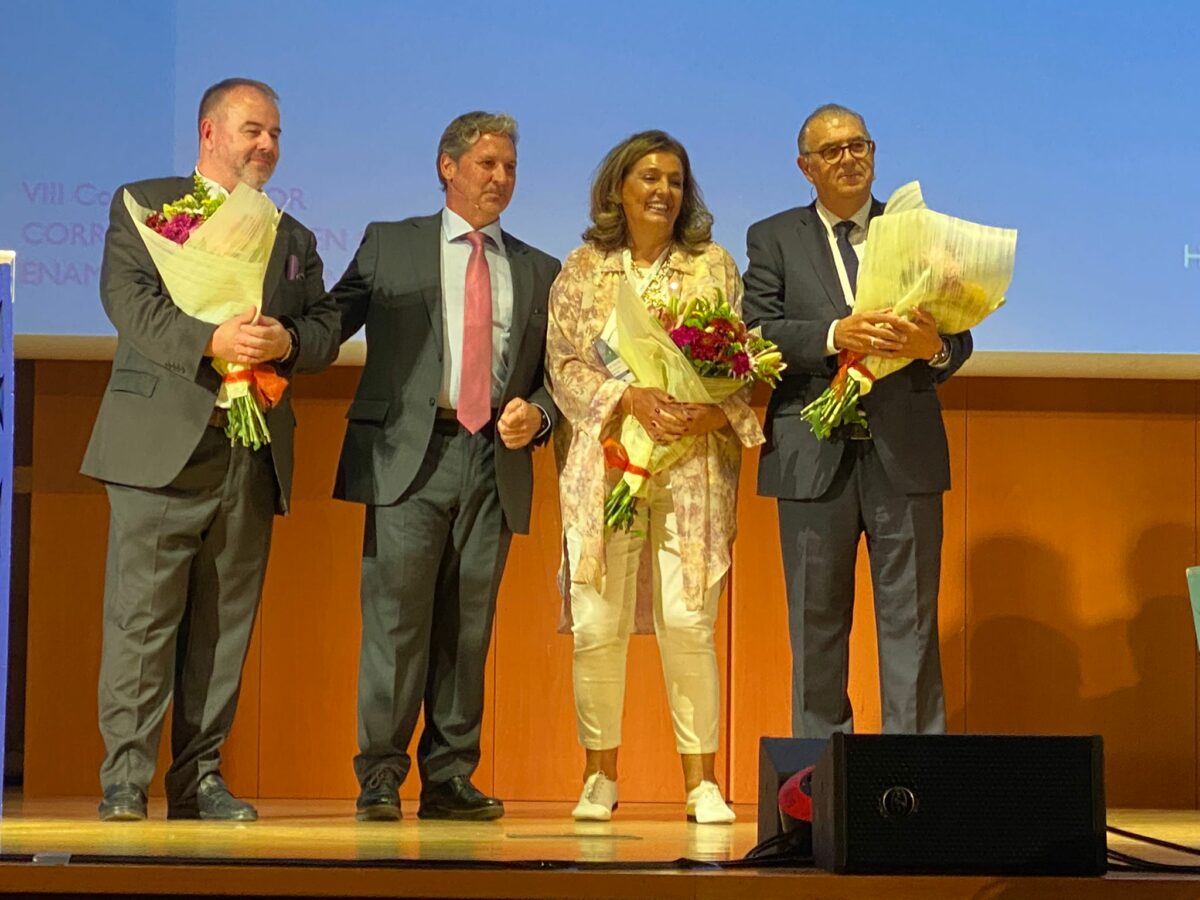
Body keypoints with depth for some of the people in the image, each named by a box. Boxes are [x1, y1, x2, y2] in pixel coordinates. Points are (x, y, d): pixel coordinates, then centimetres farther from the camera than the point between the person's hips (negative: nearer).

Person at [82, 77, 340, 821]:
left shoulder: (293, 239, 22)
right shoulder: (144, 206, 8)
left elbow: (326, 328, 14)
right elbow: (129, 299, -7)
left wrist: (286, 341, -9)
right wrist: (211, 340, -20)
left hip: (252, 453, 4)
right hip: (163, 445, -4)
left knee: (224, 626, 4)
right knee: (142, 618, -7)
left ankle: (200, 779, 9)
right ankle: (125, 779, -3)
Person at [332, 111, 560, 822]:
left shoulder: (540, 272, 19)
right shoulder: (390, 245, 12)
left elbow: (555, 376, 18)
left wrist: (536, 412, -2)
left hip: (495, 464, 3)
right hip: (410, 453, -3)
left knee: (469, 626, 3)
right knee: (397, 617, -7)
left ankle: (450, 777, 9)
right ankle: (381, 775, -1)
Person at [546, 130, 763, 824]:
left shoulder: (714, 266, 11)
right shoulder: (583, 271, 10)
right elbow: (564, 366, 4)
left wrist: (711, 413, -12)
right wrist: (630, 398, -12)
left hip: (693, 468, 0)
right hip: (604, 466, 0)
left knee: (689, 622, -6)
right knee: (598, 625, -3)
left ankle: (702, 781, 1)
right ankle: (601, 777, 9)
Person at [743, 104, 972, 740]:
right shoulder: (773, 239, 10)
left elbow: (960, 335, 5)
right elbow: (757, 331, -4)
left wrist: (934, 347, -18)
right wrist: (834, 336, -20)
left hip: (905, 451, 0)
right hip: (815, 454, 0)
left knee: (911, 618, 0)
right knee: (816, 620, 7)